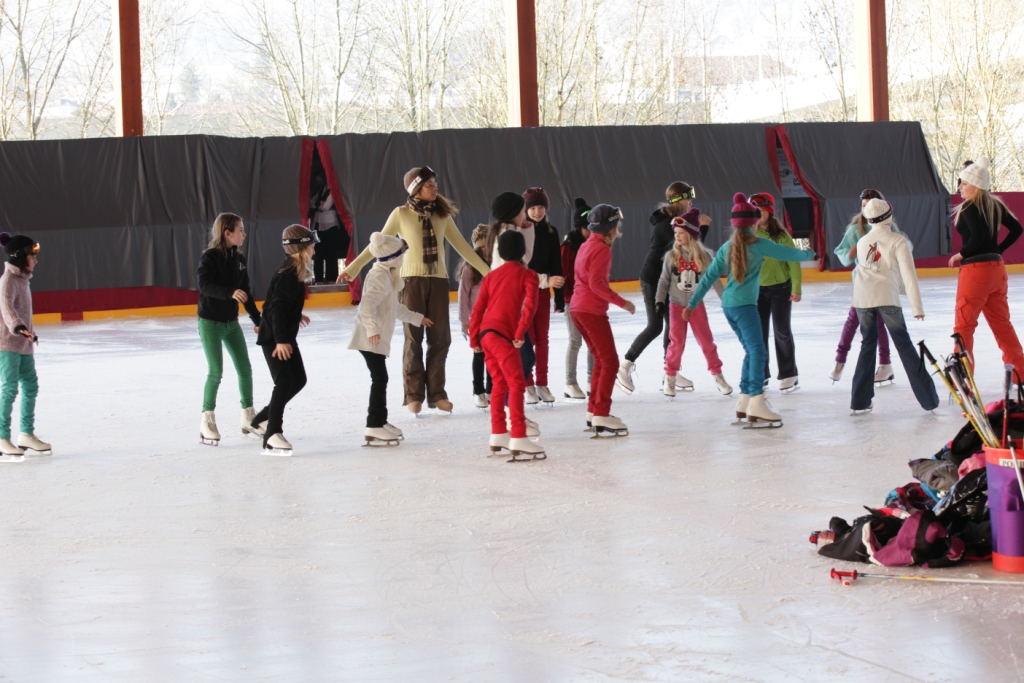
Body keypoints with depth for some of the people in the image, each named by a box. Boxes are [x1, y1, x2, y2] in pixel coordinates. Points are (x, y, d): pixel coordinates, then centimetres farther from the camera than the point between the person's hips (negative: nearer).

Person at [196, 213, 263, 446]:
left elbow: (246, 291, 12)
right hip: (210, 322, -7)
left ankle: (248, 418, 20)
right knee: (215, 371, -8)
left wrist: (256, 319, 13)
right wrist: (230, 292, -42)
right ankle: (207, 421, 3)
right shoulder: (209, 257, -14)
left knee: (245, 368, 8)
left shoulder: (239, 259, 5)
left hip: (231, 322, 7)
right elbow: (205, 284, -29)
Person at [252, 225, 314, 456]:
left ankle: (261, 419, 25)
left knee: (298, 380, 14)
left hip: (286, 336, 10)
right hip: (274, 338, -10)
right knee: (284, 383, -13)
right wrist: (280, 340, -30)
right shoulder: (287, 274, -21)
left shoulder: (297, 272, 8)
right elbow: (276, 308, -26)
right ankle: (271, 436, -10)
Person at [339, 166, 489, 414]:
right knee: (414, 337, -2)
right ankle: (414, 395, 4)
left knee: (440, 338, 1)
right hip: (412, 279, -3)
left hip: (438, 280, 3)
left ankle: (436, 393, 8)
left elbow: (461, 245, 13)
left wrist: (487, 271, 12)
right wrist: (352, 268, -5)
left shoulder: (442, 214, 8)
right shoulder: (401, 214, -1)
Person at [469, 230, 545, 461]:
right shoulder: (527, 275, 4)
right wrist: (520, 333, -13)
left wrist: (474, 339, 19)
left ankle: (498, 436, 22)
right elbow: (530, 305, -12)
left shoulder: (492, 275, 19)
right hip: (502, 334, -7)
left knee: (500, 384, 18)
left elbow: (478, 309, 16)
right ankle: (518, 440, -17)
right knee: (516, 384, -9)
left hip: (485, 334, 7)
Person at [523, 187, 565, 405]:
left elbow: (556, 265, 6)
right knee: (527, 339, -1)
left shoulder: (551, 232, 4)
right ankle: (528, 385, 5)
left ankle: (542, 384, 14)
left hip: (543, 291, 4)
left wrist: (559, 296, 5)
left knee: (543, 339, 7)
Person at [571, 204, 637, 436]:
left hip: (578, 308, 10)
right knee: (610, 361, -6)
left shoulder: (587, 245, 15)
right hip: (592, 310, -10)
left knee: (601, 359, 18)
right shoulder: (602, 249, -13)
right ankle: (601, 416, -11)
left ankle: (593, 411, 20)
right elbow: (596, 283, -21)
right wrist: (621, 302, -18)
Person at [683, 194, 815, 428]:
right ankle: (756, 404, -22)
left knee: (751, 351, 16)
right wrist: (809, 254, 25)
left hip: (728, 306, 7)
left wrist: (693, 303, 15)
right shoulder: (759, 244, -5)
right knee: (757, 351, -11)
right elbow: (789, 254, 6)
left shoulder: (726, 248, 10)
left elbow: (709, 277, 10)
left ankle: (744, 401, 17)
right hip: (745, 305, -7)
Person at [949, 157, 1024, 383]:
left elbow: (978, 236, -25)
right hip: (996, 268, 8)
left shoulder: (969, 207, -14)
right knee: (1001, 322, 18)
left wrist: (960, 254, -12)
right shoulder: (995, 205, 9)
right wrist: (998, 250, 15)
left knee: (964, 325, -1)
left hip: (975, 270, -8)